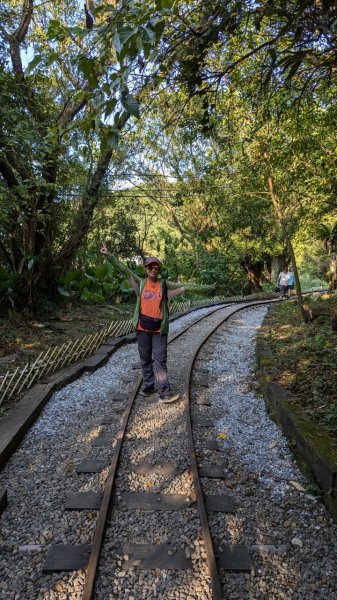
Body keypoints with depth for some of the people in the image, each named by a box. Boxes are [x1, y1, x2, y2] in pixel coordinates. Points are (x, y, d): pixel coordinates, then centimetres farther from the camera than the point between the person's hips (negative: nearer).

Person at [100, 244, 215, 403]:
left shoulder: (165, 285, 2)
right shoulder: (140, 283, 3)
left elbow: (185, 286, 2)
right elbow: (124, 269, 1)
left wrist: (207, 288, 1)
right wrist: (109, 255, -3)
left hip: (159, 329, -1)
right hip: (142, 327, 1)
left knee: (160, 360, 0)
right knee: (145, 359, 12)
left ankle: (164, 393, 2)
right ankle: (148, 386, 27)